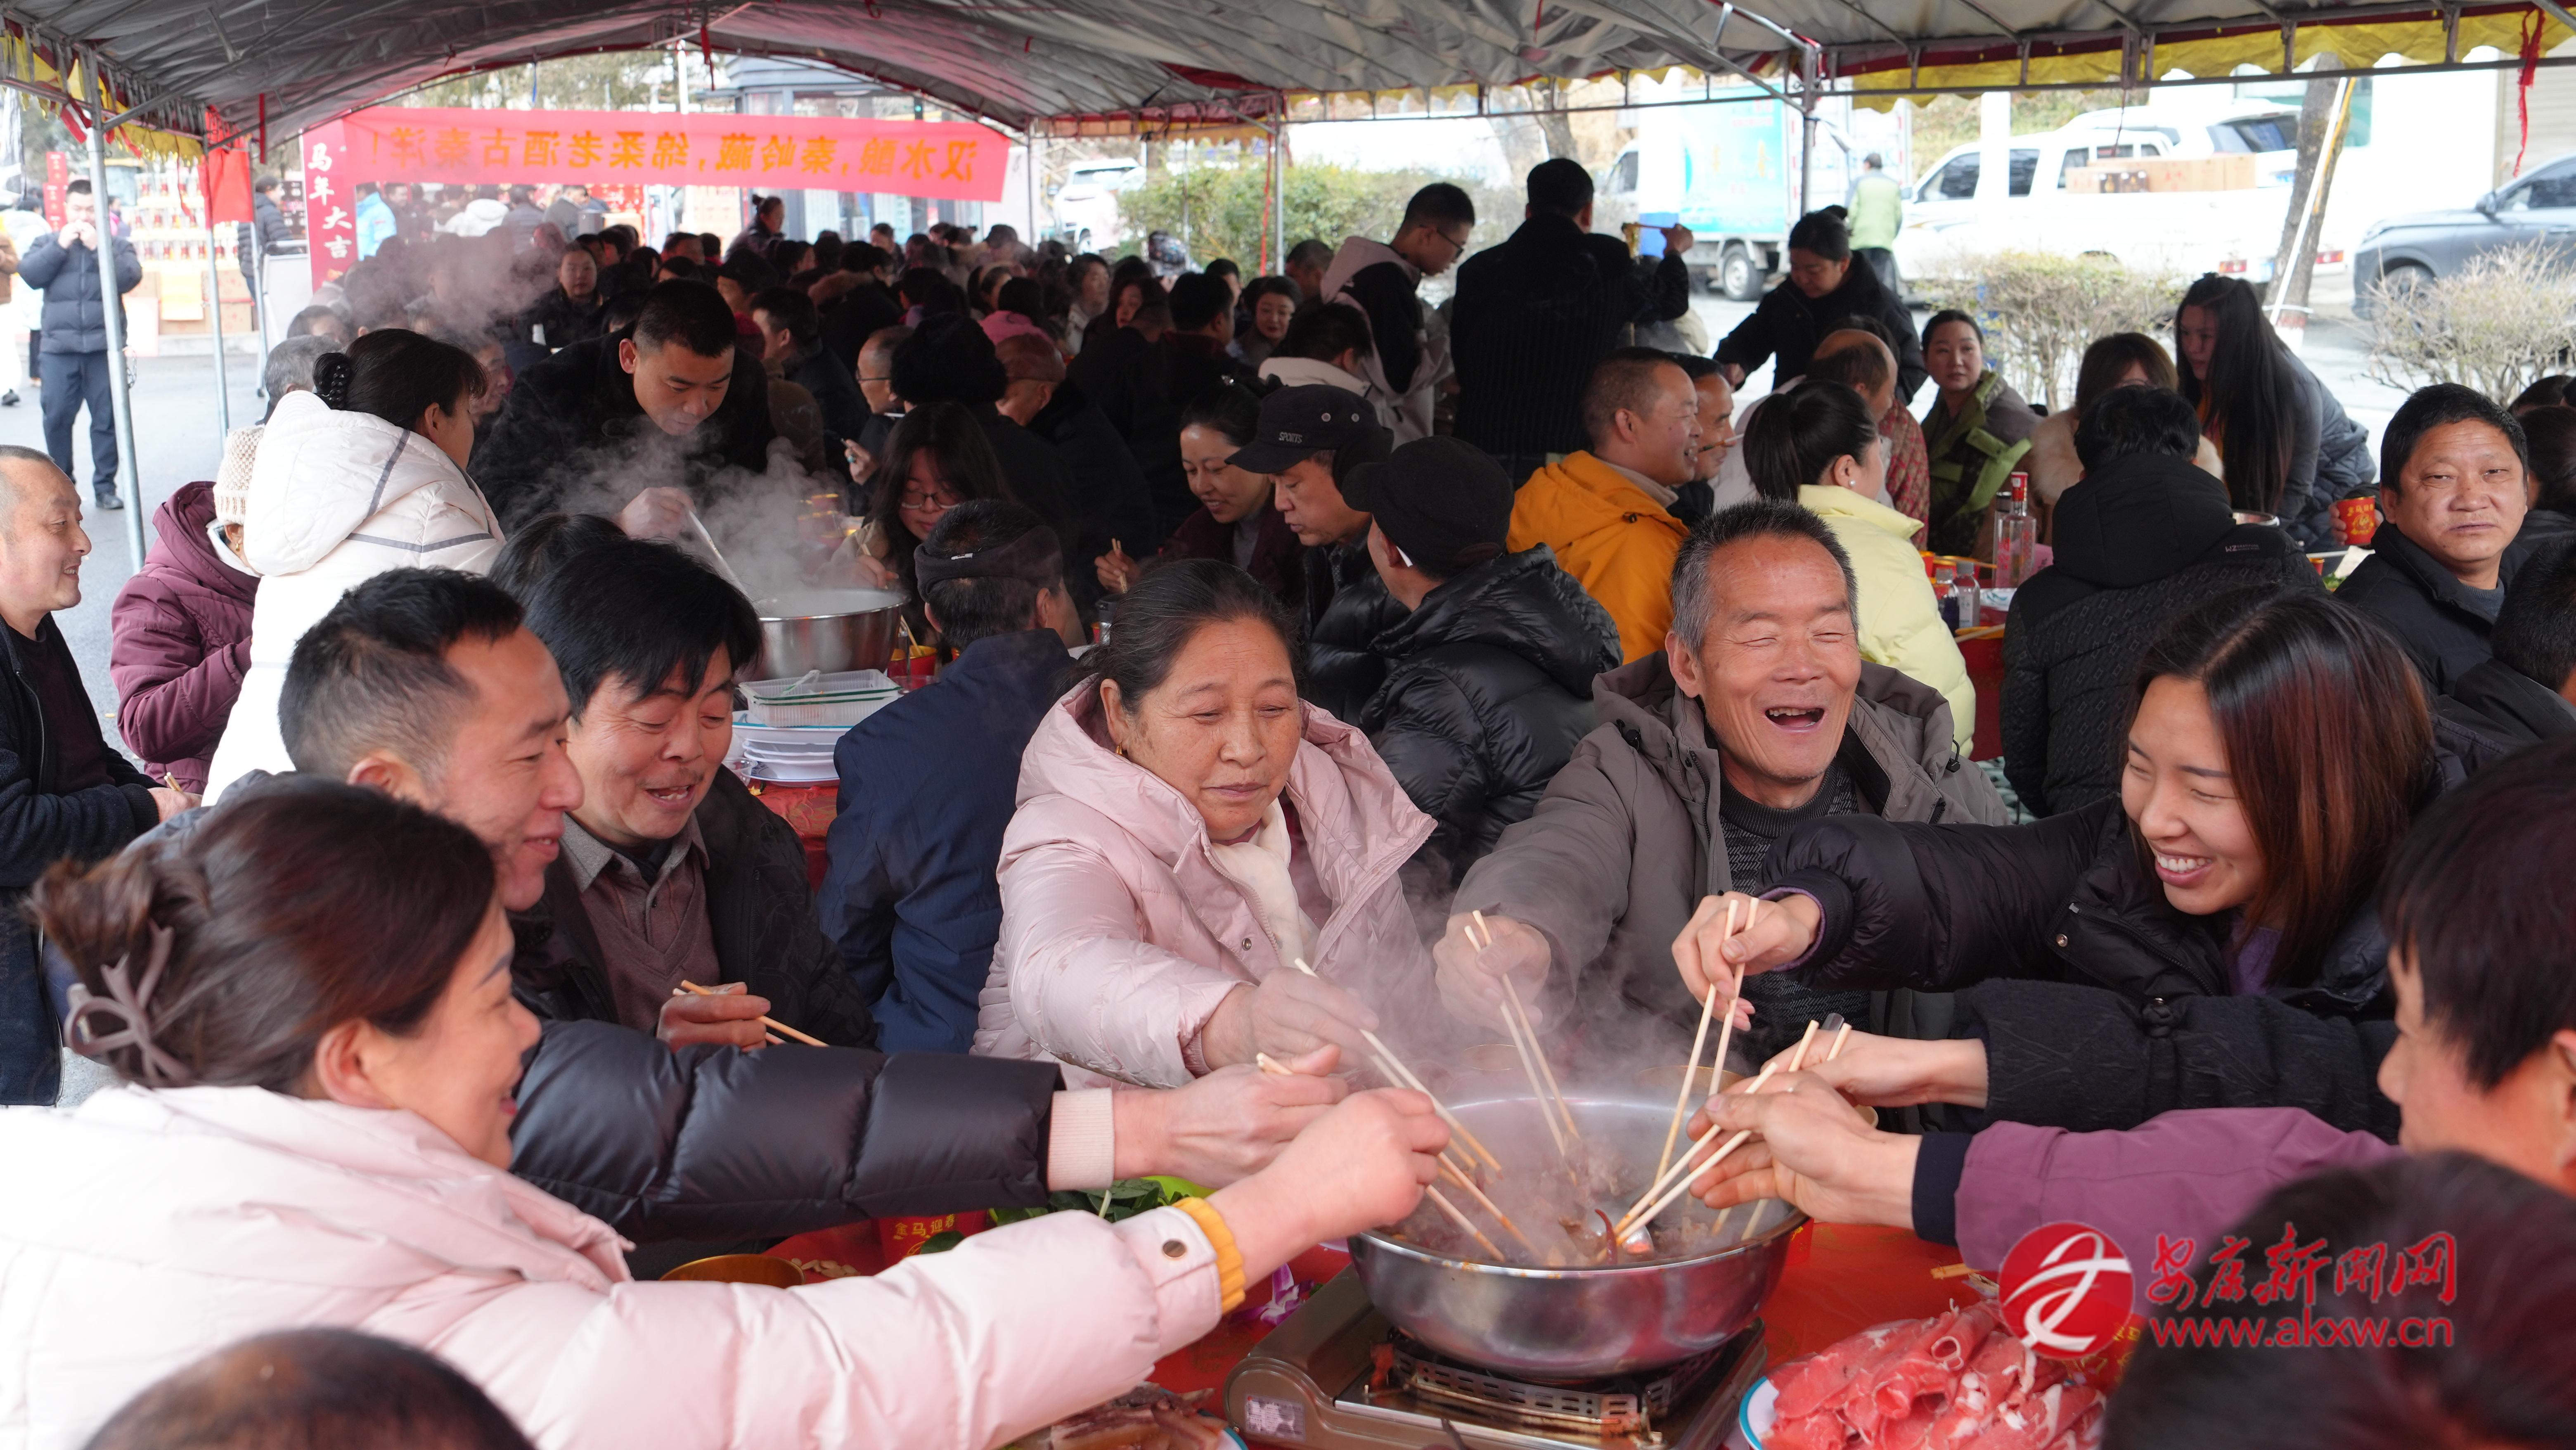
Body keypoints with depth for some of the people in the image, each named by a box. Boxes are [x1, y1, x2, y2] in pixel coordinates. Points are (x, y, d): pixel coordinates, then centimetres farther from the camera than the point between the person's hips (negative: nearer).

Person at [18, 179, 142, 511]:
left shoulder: (117, 245, 12)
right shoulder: (48, 243, 16)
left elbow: (129, 278, -6)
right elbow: (29, 274, 1)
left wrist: (97, 247, -11)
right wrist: (60, 246, -6)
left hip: (104, 348, -1)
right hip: (59, 348, 1)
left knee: (107, 419, -1)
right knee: (57, 418, 0)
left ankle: (105, 487, 6)